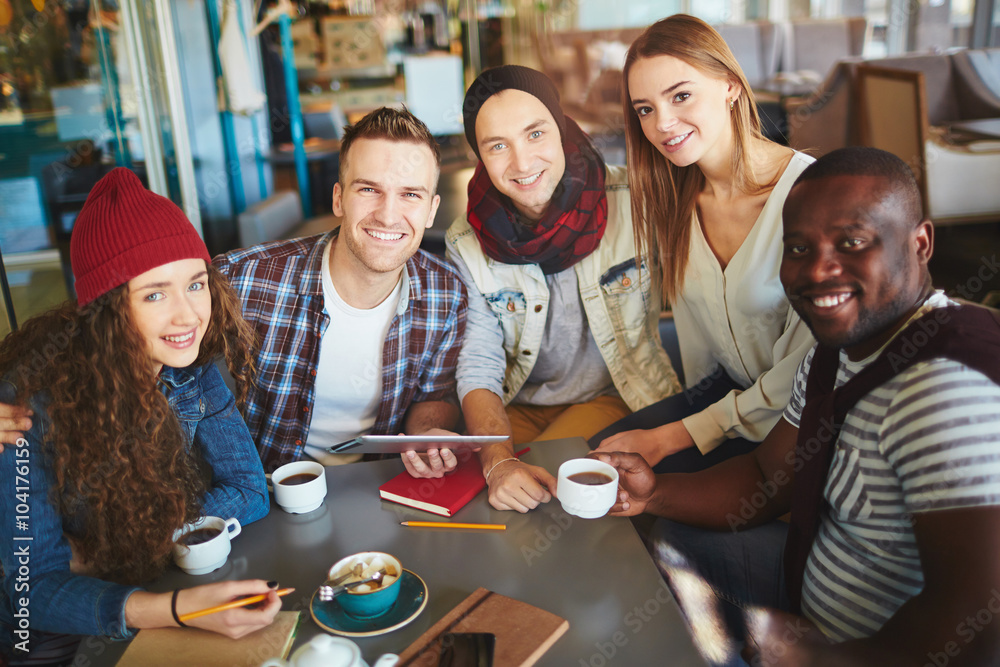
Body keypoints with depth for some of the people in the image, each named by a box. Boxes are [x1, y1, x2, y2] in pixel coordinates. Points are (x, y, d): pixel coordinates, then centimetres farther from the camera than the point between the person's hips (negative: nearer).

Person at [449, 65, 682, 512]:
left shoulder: (634, 202, -14)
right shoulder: (467, 245, -7)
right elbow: (478, 369, -9)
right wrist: (498, 461, -28)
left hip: (619, 396, -2)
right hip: (517, 408, 3)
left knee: (547, 486, -27)